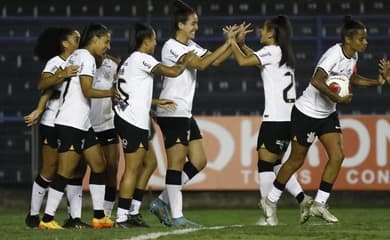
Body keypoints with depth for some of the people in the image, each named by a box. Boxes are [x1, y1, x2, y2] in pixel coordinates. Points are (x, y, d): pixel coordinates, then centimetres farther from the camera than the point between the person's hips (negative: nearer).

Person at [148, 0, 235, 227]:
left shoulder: (191, 46, 15)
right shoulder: (172, 47, -13)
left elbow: (215, 61, 11)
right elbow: (201, 64, -22)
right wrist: (228, 43, -19)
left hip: (185, 113, 9)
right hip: (172, 112, -9)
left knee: (199, 161, 7)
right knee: (177, 163, -8)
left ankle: (161, 202, 13)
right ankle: (176, 216, -5)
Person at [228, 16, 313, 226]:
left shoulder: (272, 51, -8)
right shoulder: (283, 53, 18)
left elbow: (243, 61, -16)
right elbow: (255, 58, 29)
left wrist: (232, 42, -1)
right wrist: (241, 43, 20)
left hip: (275, 118, -9)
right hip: (288, 116, 9)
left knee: (265, 163, -4)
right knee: (276, 163, 15)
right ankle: (302, 199, 3)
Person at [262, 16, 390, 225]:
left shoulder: (352, 56, 0)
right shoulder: (334, 54, -26)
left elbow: (353, 78, 19)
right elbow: (317, 81, -39)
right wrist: (337, 98, -36)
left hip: (328, 114, 8)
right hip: (307, 112, -8)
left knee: (337, 156, -7)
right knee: (297, 160, 4)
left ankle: (319, 204, 0)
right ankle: (271, 201, 21)